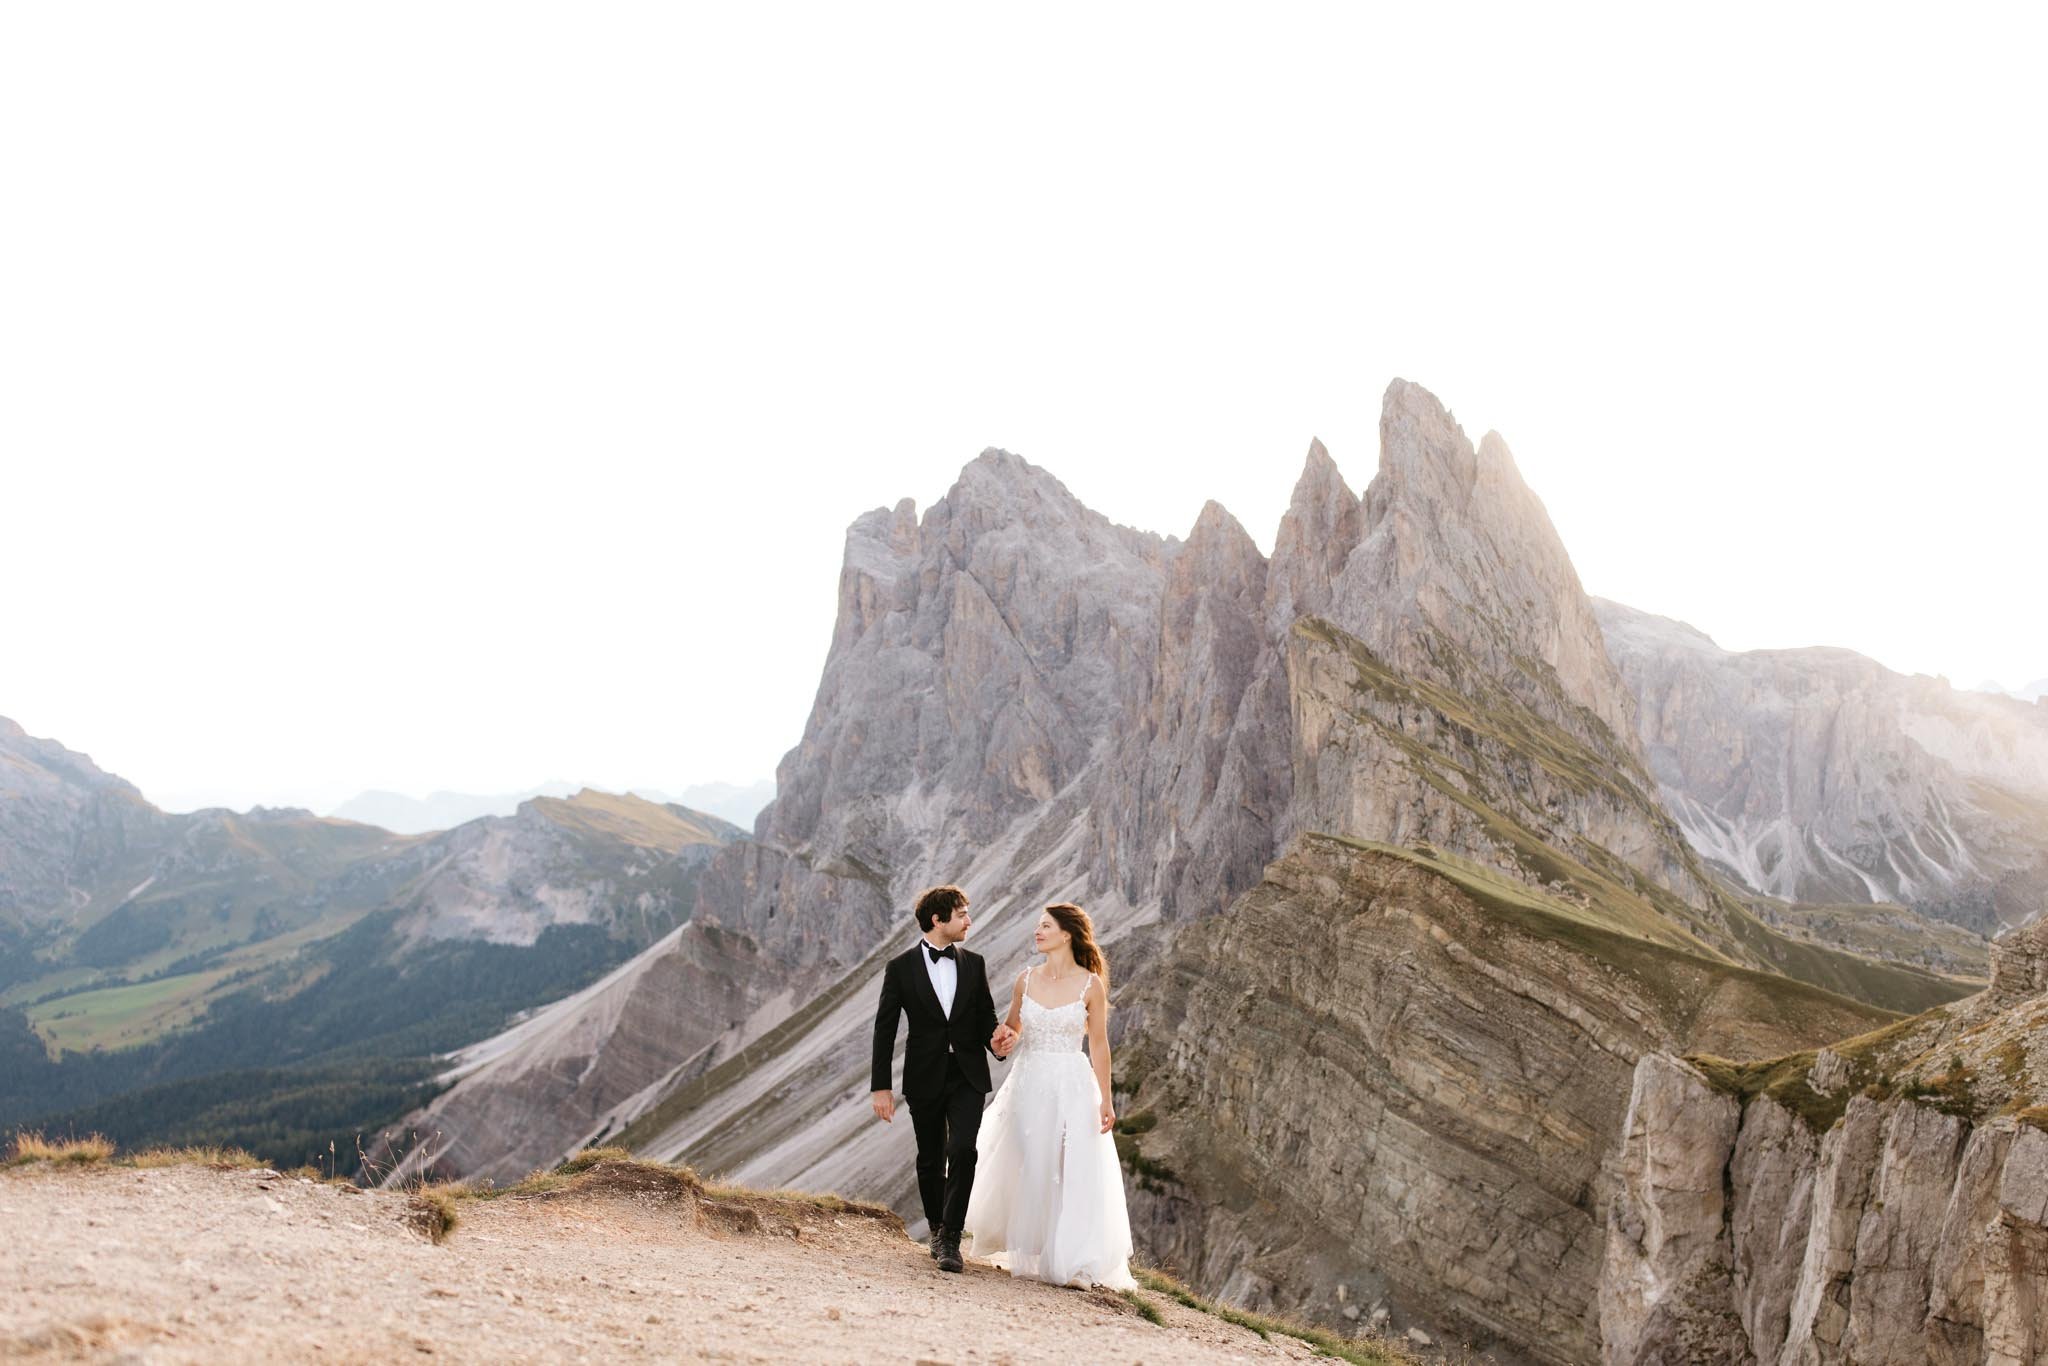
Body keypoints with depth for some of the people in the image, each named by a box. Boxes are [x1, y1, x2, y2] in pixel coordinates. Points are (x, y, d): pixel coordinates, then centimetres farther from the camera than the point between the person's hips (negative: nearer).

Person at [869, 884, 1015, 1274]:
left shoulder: (973, 964, 5)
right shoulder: (901, 967, -5)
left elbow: (985, 1016, 12)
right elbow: (885, 1029, -3)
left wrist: (996, 1040, -12)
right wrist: (881, 1086, -6)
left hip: (968, 1076, 1)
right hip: (925, 1078, -1)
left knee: (962, 1151, -16)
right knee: (930, 1161, 9)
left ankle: (950, 1238, -11)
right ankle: (937, 1228, 30)